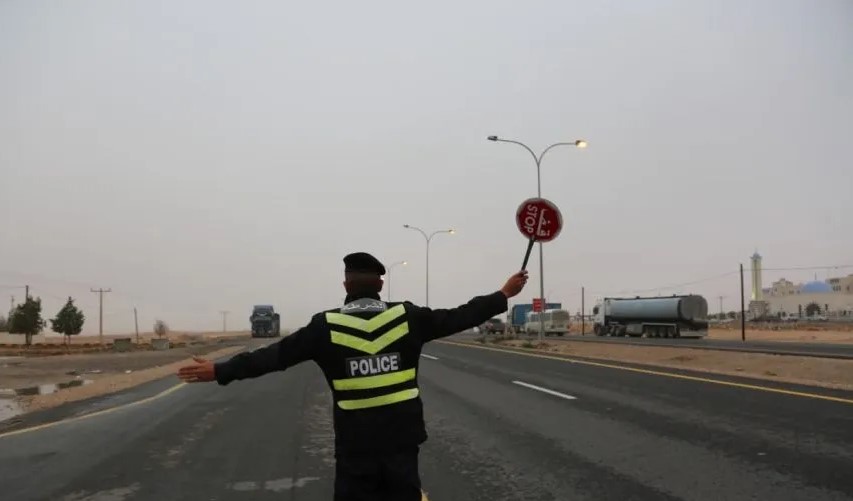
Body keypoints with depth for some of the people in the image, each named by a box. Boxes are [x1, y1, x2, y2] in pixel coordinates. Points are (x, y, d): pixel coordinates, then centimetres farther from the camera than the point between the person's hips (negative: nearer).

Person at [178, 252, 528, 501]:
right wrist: (503, 296, 15)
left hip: (355, 443, -1)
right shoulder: (407, 318, -4)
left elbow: (275, 355, -4)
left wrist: (221, 371, 5)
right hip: (402, 437, 2)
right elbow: (457, 318, 3)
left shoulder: (326, 327, -8)